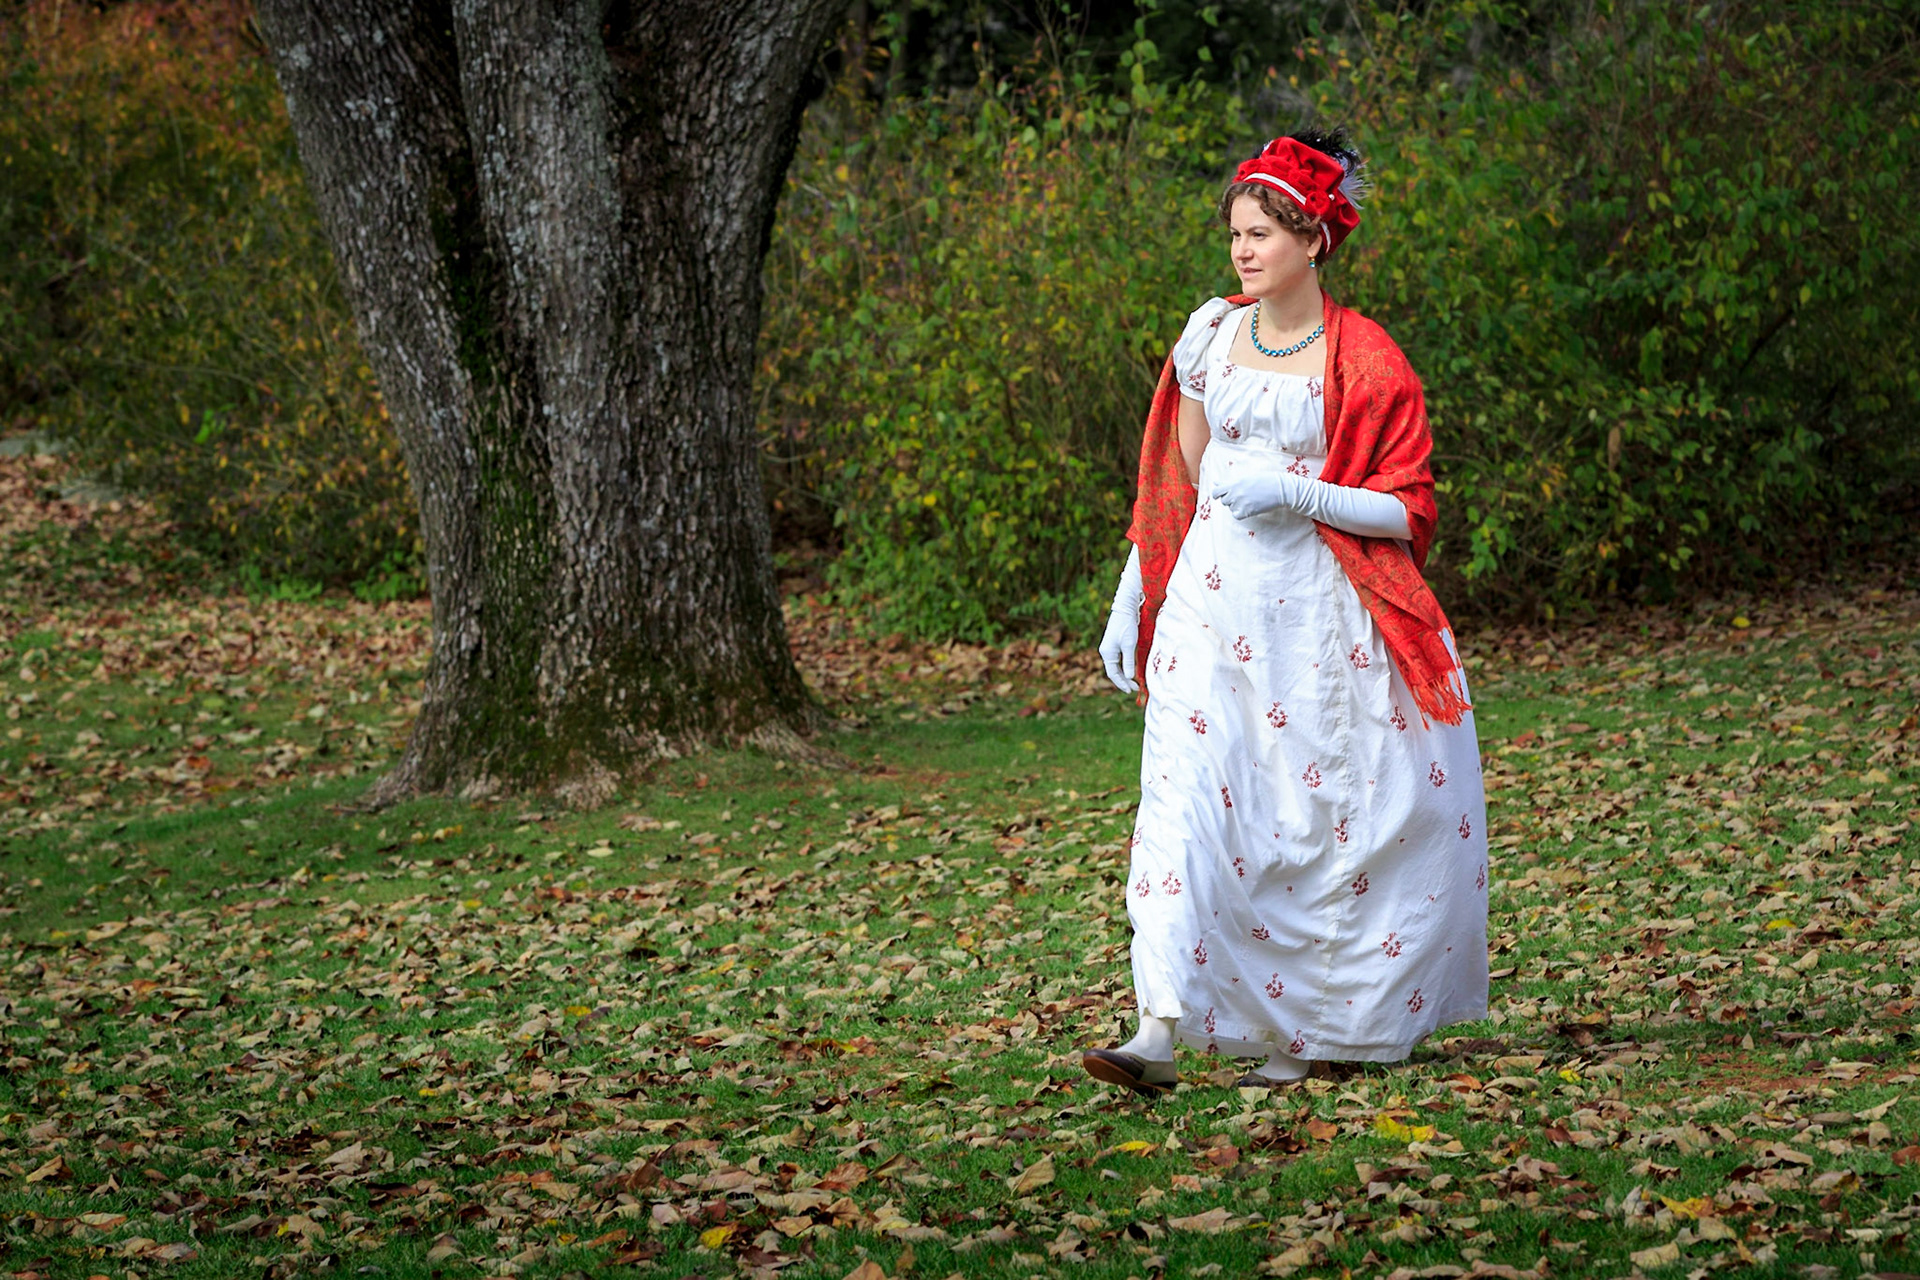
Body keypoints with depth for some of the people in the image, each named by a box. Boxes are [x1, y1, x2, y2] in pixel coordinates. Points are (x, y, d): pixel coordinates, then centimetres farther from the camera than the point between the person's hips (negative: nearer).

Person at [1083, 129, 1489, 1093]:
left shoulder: (1364, 361, -4)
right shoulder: (1210, 334, 8)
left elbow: (1405, 509, -5)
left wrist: (1296, 493, -18)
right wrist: (1133, 600, 12)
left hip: (1320, 609, -2)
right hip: (1214, 600, 3)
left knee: (1324, 813, 2)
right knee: (1185, 797, -12)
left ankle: (1319, 1028, 19)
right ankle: (1162, 1030, -19)